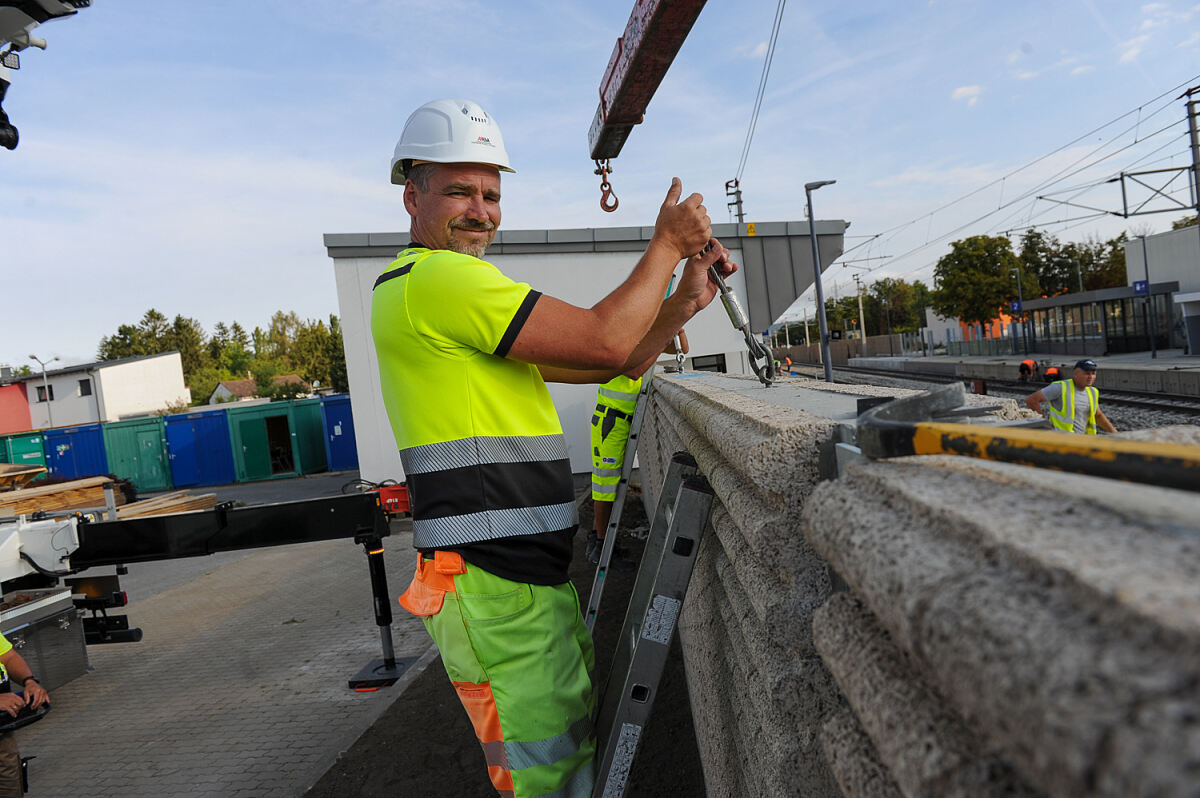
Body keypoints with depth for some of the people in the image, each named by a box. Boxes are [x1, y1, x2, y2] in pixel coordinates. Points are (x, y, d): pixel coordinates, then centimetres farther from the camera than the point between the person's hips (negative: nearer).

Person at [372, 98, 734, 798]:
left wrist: (683, 301, 3)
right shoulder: (436, 278, -15)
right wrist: (667, 244, -4)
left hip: (533, 574, 11)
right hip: (496, 589, -10)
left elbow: (614, 366, 15)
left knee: (583, 736, 24)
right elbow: (605, 343, -18)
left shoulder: (469, 298, 18)